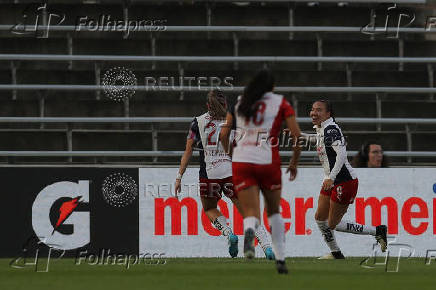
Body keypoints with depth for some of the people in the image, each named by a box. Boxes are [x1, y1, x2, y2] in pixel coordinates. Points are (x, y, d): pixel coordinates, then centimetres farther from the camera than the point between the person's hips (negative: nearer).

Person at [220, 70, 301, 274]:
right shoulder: (280, 103, 6)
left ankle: (249, 232, -39)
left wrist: (230, 157, 26)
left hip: (241, 163, 1)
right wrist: (294, 163, 11)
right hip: (268, 163, -1)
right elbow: (297, 135, -1)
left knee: (251, 213, -3)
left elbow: (223, 135, 11)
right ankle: (280, 259, 16)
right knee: (274, 211, 19)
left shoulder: (239, 103, 12)